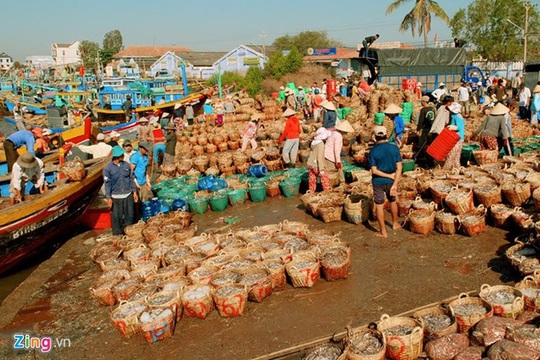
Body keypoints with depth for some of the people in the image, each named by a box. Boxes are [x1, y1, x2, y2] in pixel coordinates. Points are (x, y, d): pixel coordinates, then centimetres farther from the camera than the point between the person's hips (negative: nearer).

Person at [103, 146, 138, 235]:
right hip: (116, 197, -3)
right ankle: (118, 234, 19)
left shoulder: (126, 165, 2)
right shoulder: (108, 168, -8)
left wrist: (134, 192, 9)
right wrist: (108, 198, -8)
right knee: (117, 217, 4)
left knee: (130, 215, 10)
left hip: (128, 195, 3)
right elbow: (107, 184, -5)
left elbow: (131, 179, 10)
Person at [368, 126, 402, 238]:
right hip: (391, 181, 3)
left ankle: (383, 231, 15)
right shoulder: (394, 148, -9)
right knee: (393, 201, 24)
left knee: (379, 206, 9)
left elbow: (374, 171, -16)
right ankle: (395, 224, 41)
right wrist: (395, 184, -12)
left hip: (378, 182, -2)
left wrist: (390, 176, -9)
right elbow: (399, 167, -11)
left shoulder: (373, 151, -14)